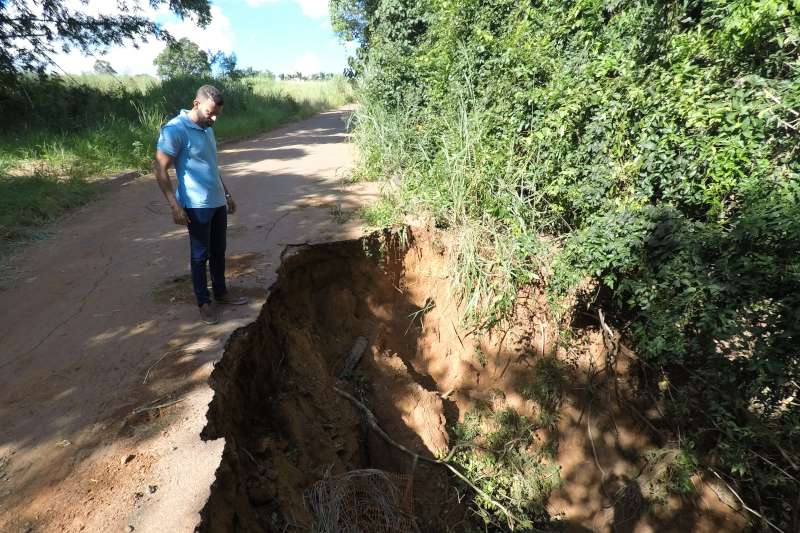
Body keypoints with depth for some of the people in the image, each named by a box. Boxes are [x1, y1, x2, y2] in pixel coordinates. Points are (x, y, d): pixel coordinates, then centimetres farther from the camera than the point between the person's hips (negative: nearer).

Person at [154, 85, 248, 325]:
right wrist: (175, 206, -19)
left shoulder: (207, 129, 10)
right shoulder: (174, 130, -14)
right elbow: (160, 170, -15)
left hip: (218, 202, 7)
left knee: (218, 251, 16)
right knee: (200, 255, 3)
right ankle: (203, 303, 17)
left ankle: (220, 292, 31)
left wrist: (227, 194, 21)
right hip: (197, 206, -7)